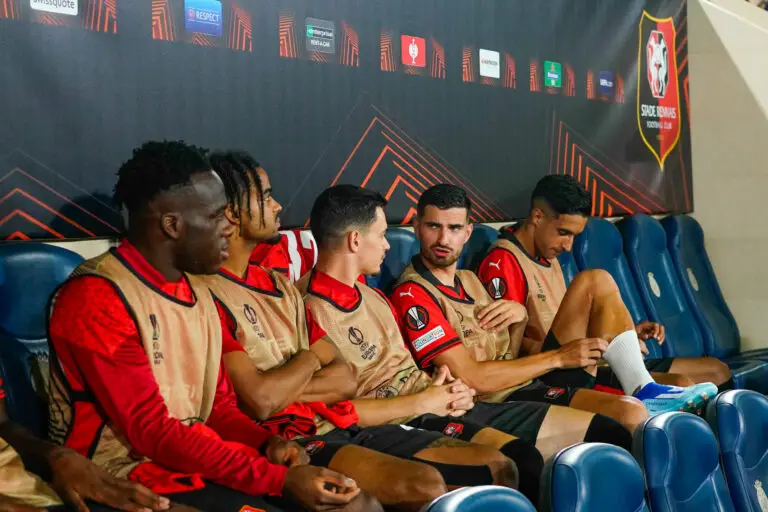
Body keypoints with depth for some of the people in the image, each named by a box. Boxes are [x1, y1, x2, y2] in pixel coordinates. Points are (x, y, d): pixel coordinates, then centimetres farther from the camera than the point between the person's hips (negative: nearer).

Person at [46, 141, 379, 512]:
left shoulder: (198, 291, 10)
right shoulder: (97, 298, -16)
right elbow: (154, 433, -20)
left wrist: (267, 444, -8)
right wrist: (281, 479, -23)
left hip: (194, 462, 8)